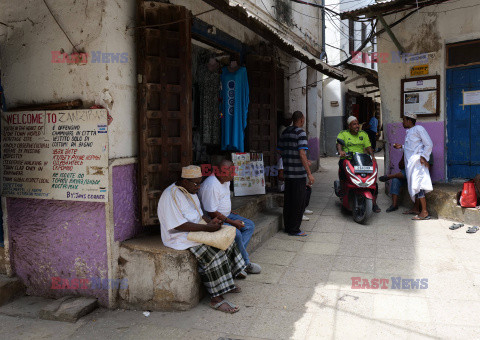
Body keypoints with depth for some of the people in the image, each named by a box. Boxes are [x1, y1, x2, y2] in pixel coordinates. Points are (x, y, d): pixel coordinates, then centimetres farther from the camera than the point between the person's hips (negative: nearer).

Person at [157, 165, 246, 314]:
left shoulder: (190, 192, 12)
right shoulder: (171, 196, -21)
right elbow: (179, 226, -26)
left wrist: (211, 221, 1)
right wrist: (206, 227, -24)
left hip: (196, 232, 10)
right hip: (181, 238, -10)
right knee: (215, 254, -24)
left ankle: (225, 282, 17)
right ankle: (216, 298, -15)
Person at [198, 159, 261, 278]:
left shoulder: (226, 181, 6)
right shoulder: (211, 186, -26)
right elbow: (212, 213, -26)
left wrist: (231, 212, 8)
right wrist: (232, 222, -22)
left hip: (226, 215, 10)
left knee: (250, 225, -1)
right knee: (236, 233, -29)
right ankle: (246, 263, -7)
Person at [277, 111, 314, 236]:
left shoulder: (284, 132, 11)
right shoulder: (300, 133, -12)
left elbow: (280, 151, 18)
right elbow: (302, 154, -20)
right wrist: (309, 173, -19)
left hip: (287, 173, 8)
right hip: (299, 173, -8)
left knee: (288, 200, 14)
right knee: (299, 202, 0)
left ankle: (287, 226, 23)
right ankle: (294, 230, 5)